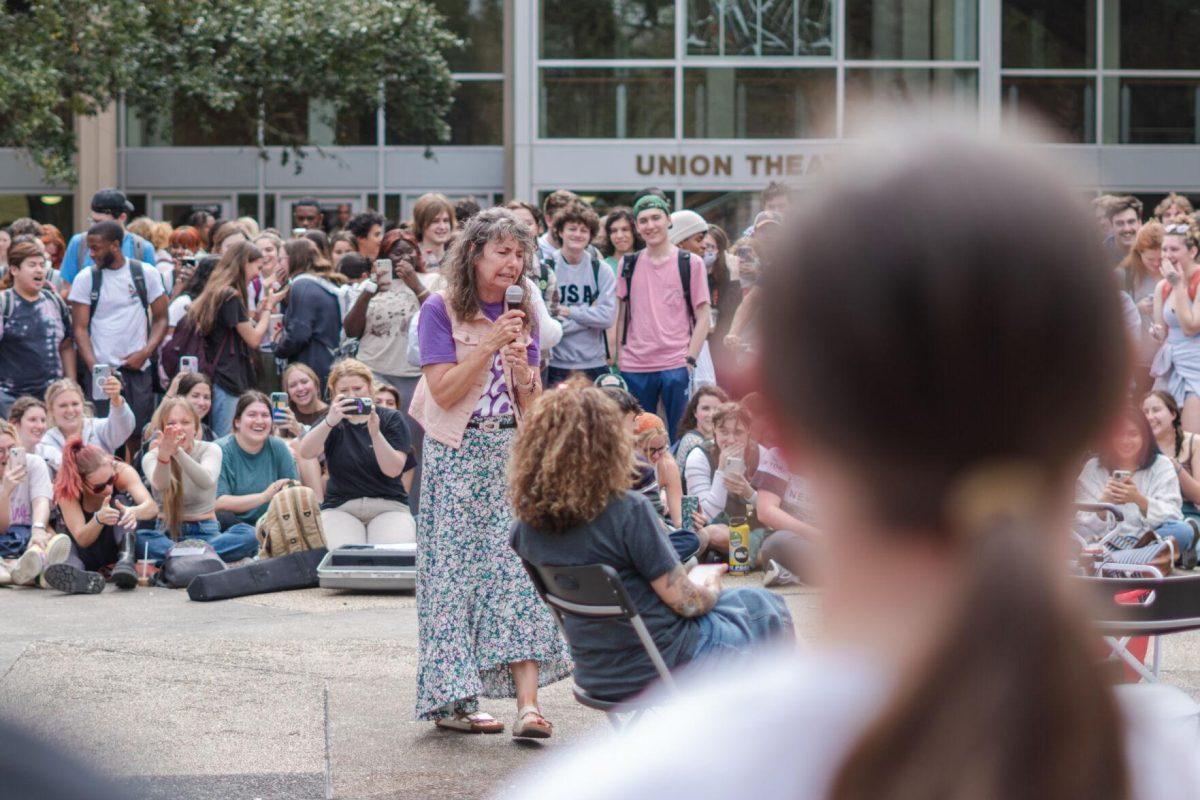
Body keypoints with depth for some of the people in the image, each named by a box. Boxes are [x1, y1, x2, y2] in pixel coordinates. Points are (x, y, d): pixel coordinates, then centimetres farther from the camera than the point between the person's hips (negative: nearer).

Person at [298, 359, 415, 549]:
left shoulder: (391, 419, 7)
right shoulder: (331, 421, 10)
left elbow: (394, 470, -8)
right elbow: (305, 452, -13)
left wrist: (375, 433, -24)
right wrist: (330, 421, -31)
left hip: (389, 507, 0)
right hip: (339, 508, 0)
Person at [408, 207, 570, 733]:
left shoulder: (522, 314, 12)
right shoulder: (441, 310, -4)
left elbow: (533, 404, 11)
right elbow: (444, 391, -12)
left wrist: (522, 371, -9)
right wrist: (490, 345, -17)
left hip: (512, 450, 4)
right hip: (458, 453, -4)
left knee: (520, 570, -5)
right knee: (455, 572, -2)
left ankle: (527, 703, -11)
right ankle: (450, 698, 6)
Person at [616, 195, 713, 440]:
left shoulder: (691, 263, 2)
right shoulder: (629, 265, 10)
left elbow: (703, 318, 1)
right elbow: (622, 316, 15)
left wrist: (690, 360, -8)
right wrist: (620, 355, 5)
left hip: (676, 366, -3)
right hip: (634, 368, 3)